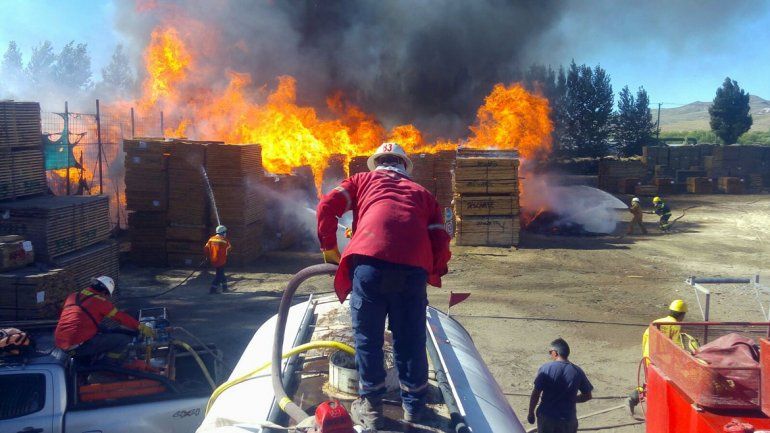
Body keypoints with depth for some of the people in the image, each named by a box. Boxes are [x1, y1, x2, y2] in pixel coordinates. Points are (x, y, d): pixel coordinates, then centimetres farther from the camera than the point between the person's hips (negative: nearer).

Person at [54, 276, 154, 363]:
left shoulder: (72, 296, 18)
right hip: (80, 345, -9)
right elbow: (121, 317, 1)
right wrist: (141, 327, 10)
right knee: (125, 337, -6)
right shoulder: (99, 300, -3)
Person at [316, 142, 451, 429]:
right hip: (413, 268, 2)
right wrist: (431, 274, 30)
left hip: (369, 263, -2)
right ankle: (414, 406, 26)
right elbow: (441, 240, 18)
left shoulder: (363, 180, 26)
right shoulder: (422, 192, 30)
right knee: (410, 339, 14)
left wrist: (330, 250, 21)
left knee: (367, 338, 11)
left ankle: (370, 407, 18)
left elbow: (327, 206, 11)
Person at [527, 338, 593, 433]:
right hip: (568, 418, 2)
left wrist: (531, 413, 2)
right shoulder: (577, 372, -4)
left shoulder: (546, 369, -12)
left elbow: (535, 394, -11)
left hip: (546, 416, -2)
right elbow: (587, 395, 5)